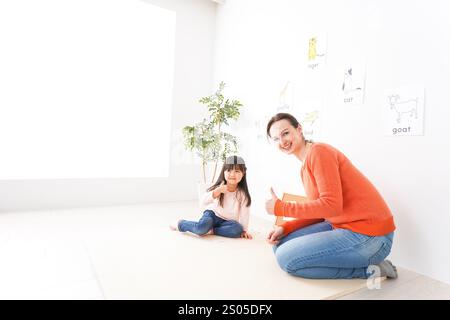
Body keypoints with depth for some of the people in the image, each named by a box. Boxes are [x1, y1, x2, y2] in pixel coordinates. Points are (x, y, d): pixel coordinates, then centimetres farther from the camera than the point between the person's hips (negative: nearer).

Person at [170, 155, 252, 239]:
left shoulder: (243, 193, -14)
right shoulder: (218, 187, -15)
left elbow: (244, 213, -10)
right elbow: (203, 203, -24)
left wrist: (244, 230, -16)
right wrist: (217, 191, -35)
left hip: (226, 221, 1)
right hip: (213, 213, -1)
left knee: (237, 229, -31)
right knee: (202, 227, -32)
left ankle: (211, 230, -17)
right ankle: (180, 223, -4)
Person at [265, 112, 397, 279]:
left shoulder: (318, 151, -16)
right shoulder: (305, 167, 12)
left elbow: (331, 205, -23)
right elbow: (319, 211, 13)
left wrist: (281, 208, -16)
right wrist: (284, 227, 0)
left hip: (368, 236, -9)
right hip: (340, 226, 9)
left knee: (286, 257, -14)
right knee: (280, 244, 8)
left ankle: (366, 270, -2)